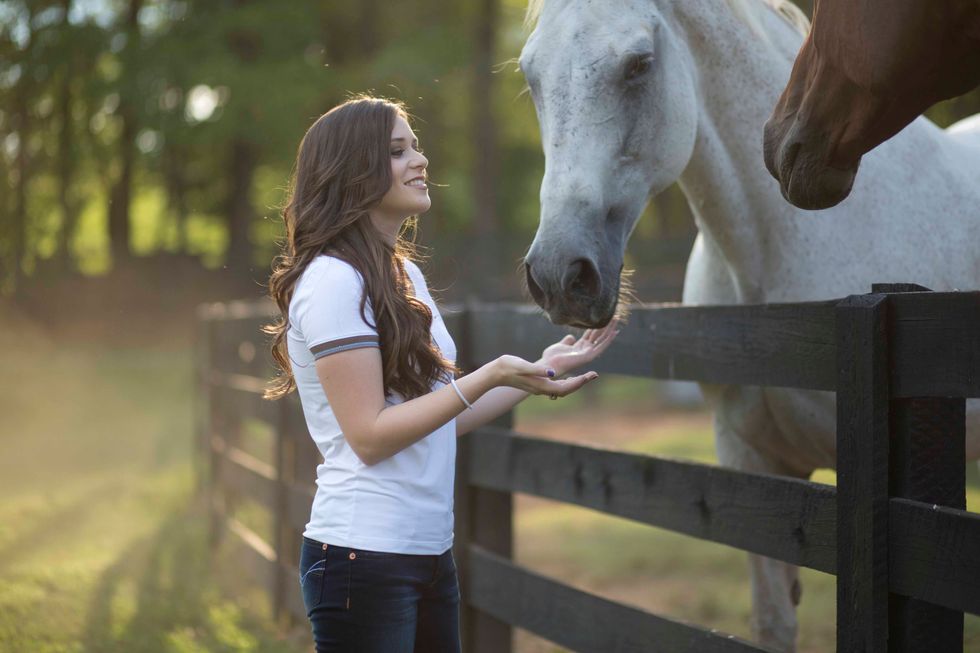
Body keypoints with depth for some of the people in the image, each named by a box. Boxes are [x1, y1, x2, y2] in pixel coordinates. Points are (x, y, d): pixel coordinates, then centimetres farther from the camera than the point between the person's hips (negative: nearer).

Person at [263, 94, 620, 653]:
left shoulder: (406, 276, 14)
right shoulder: (332, 281, -14)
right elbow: (370, 437, -18)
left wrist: (541, 369, 12)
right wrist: (492, 375, -22)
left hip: (431, 552, 9)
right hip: (365, 553, -8)